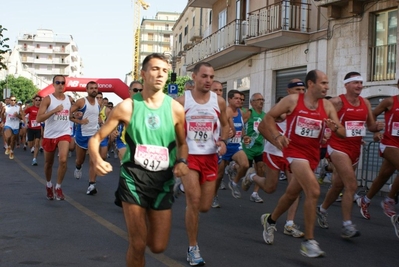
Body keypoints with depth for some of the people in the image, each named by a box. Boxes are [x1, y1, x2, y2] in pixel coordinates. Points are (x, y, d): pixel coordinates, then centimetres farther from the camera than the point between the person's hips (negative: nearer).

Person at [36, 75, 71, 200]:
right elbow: (38, 119, -19)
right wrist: (54, 110, -26)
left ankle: (58, 187, -2)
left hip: (64, 134, 1)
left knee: (63, 160, -19)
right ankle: (49, 185, 39)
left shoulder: (68, 100, 5)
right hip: (49, 135, -1)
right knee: (48, 163, 14)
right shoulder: (47, 99, -9)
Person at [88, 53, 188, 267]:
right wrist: (96, 158, -24)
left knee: (158, 246, 6)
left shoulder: (175, 109, -1)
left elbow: (182, 143, 14)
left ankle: (146, 224, 41)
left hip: (163, 181, 2)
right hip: (133, 178, -2)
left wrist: (182, 162, -8)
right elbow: (96, 138, -2)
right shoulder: (127, 107, -6)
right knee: (137, 245, 0)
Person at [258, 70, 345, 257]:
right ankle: (309, 241, -12)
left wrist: (335, 127, -24)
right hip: (294, 150, -5)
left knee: (292, 193, 18)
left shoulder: (327, 106, 0)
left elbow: (343, 134, -2)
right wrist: (277, 135, -15)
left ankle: (270, 220, 45)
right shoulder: (293, 100, -9)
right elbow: (269, 117, -1)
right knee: (313, 191, -21)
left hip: (313, 154, 5)